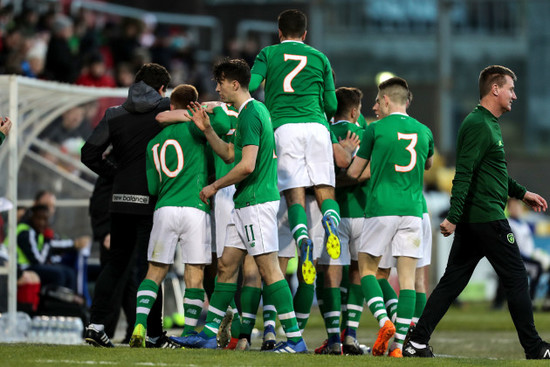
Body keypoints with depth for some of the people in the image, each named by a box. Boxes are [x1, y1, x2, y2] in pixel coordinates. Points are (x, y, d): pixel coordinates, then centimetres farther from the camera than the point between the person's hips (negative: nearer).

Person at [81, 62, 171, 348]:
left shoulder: (114, 115, 8)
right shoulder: (165, 110, -2)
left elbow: (89, 154, 5)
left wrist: (116, 174, 13)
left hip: (120, 200, 3)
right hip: (150, 201, -3)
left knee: (116, 263, 13)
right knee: (149, 266, 1)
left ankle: (96, 323, 2)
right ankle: (154, 334, 2)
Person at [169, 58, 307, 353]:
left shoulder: (250, 114, -15)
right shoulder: (251, 111, 17)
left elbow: (247, 165, -22)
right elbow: (230, 155, 24)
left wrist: (214, 187, -10)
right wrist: (207, 130, 15)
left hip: (257, 202, -10)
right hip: (245, 204, 10)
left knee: (269, 269, -10)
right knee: (226, 265, 11)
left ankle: (294, 338, -10)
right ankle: (209, 334, 15)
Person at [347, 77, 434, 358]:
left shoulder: (376, 130, 0)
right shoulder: (423, 131, 11)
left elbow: (353, 173, 6)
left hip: (381, 208, -3)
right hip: (412, 210, 3)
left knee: (367, 268, 11)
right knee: (407, 277, 1)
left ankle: (384, 321, -13)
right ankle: (398, 344, -5)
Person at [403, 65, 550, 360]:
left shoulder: (488, 123, 19)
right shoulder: (479, 125, -14)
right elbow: (464, 174, -22)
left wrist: (522, 193, 32)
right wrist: (454, 216, -27)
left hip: (471, 221, 10)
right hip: (488, 219, -10)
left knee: (452, 282, 7)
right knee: (516, 280, -2)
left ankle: (417, 342, 4)